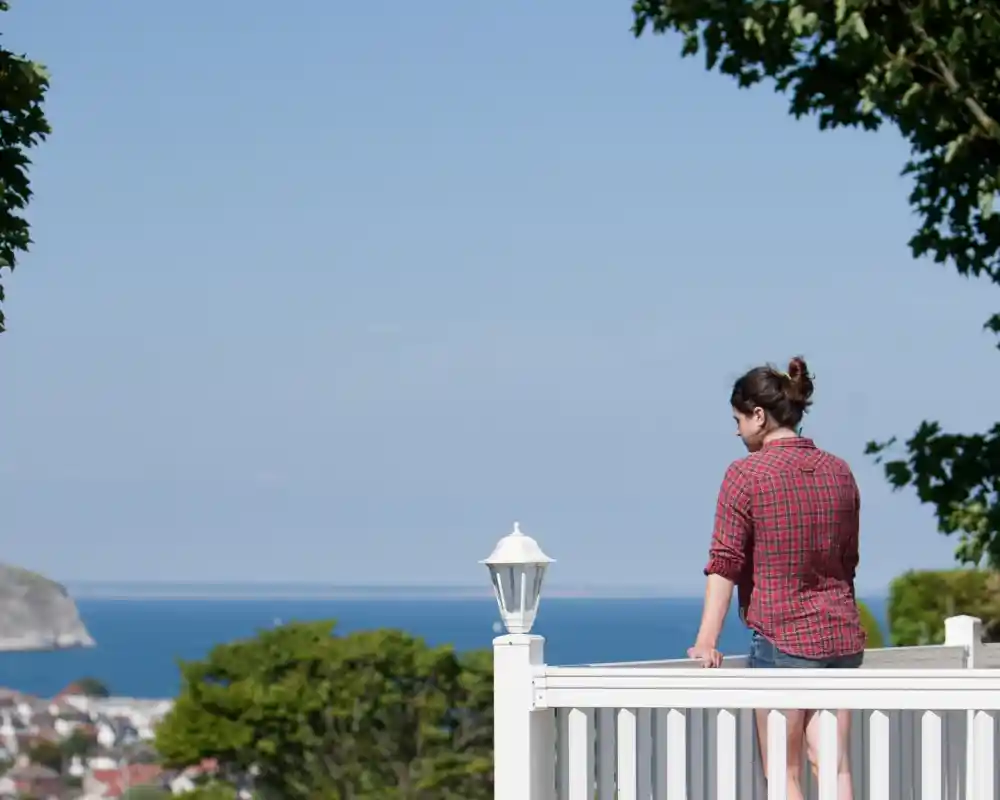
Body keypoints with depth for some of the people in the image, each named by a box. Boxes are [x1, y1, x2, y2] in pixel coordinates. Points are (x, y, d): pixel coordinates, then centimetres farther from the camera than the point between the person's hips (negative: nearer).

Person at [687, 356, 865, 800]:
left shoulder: (746, 474, -9)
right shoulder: (839, 471, 9)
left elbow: (725, 562, -12)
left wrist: (706, 642, -13)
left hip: (783, 638, -6)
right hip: (843, 638, 6)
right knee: (835, 764, 6)